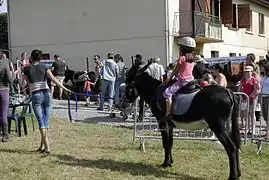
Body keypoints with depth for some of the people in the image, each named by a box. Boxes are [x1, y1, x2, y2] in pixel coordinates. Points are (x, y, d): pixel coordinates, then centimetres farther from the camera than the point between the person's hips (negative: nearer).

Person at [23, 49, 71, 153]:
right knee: (46, 120, 10)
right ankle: (42, 146, 17)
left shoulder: (27, 69, 3)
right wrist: (64, 88, -10)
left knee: (41, 121, 0)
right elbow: (53, 79, -7)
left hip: (36, 95, -1)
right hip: (46, 93, 2)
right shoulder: (44, 67, 5)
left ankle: (47, 147, -8)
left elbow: (28, 82, 10)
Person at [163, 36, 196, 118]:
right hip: (191, 80, 8)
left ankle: (168, 114, -20)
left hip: (182, 81, -8)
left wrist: (169, 79, 12)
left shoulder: (182, 58, -9)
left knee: (167, 93, -12)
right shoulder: (192, 59, 12)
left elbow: (175, 71, -2)